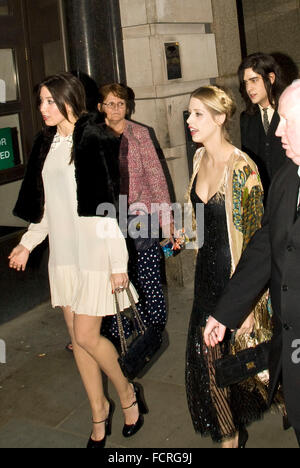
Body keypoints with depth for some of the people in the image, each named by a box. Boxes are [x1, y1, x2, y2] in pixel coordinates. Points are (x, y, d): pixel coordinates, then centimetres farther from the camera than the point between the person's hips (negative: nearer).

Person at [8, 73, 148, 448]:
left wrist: (119, 262, -15)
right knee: (77, 337, 11)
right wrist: (27, 243, 9)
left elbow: (110, 205, -14)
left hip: (94, 252, -6)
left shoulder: (95, 141, -11)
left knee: (86, 336, -5)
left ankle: (127, 392, 23)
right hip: (63, 252, 7)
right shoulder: (46, 143, 9)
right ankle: (99, 411, 28)